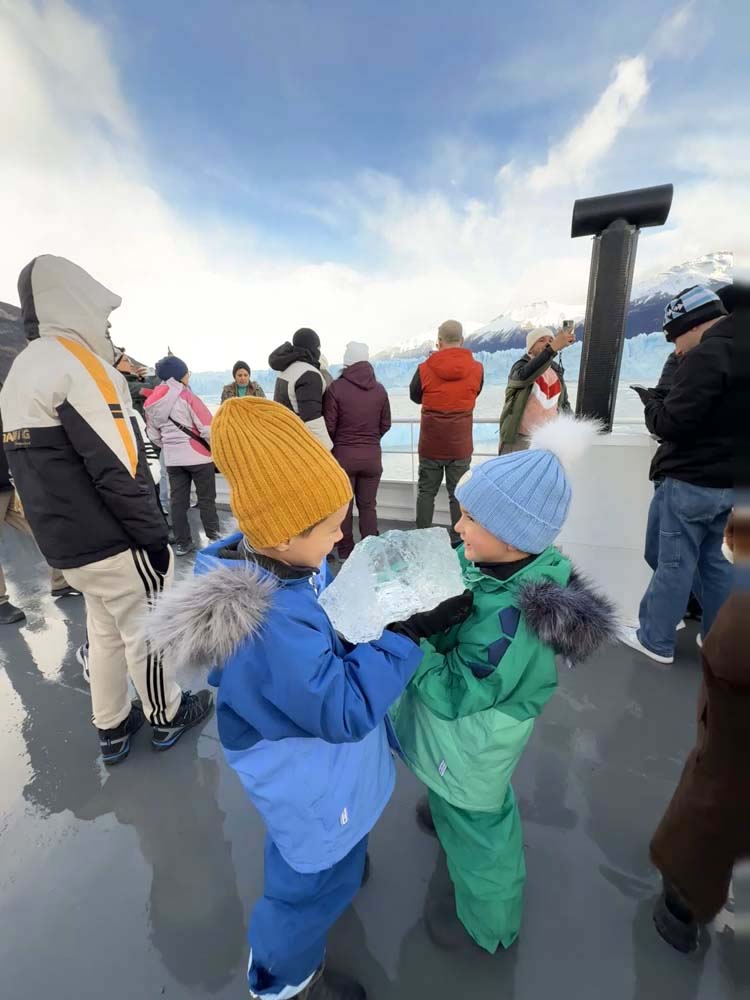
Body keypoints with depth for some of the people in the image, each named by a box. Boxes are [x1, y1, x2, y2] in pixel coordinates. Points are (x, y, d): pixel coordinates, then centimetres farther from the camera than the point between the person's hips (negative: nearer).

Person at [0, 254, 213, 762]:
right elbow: (118, 470, -23)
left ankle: (111, 728, 35)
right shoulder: (76, 364, -15)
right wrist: (154, 534, -15)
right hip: (115, 541, -9)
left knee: (105, 631, 20)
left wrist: (62, 529, 21)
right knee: (148, 630, 8)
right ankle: (167, 716, 29)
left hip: (66, 543, 9)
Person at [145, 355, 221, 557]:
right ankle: (214, 537, 15)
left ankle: (182, 542, 17)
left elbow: (154, 435, 12)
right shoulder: (186, 396, -12)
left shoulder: (151, 402, 7)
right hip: (198, 456, -5)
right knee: (206, 499, 6)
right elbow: (207, 428, -16)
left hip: (172, 459, 5)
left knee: (177, 500, 10)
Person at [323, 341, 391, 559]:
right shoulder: (379, 389, 1)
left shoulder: (336, 388, -9)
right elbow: (385, 424, 7)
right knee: (368, 505, 12)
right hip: (372, 455, 2)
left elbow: (329, 426, -7)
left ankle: (345, 552, 18)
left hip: (343, 454, -2)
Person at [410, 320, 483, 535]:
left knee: (426, 492, 13)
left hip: (430, 444, 0)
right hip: (461, 445, 1)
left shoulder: (425, 369, -8)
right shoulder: (476, 368, -4)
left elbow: (414, 396, 8)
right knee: (459, 494, 9)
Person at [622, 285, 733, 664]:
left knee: (675, 563, 1)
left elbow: (671, 423, -21)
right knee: (717, 562, 17)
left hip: (691, 482, -9)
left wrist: (651, 402, -3)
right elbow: (715, 414, 14)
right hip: (727, 482, 9)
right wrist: (665, 400, 6)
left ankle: (655, 640, 15)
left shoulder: (707, 355, -16)